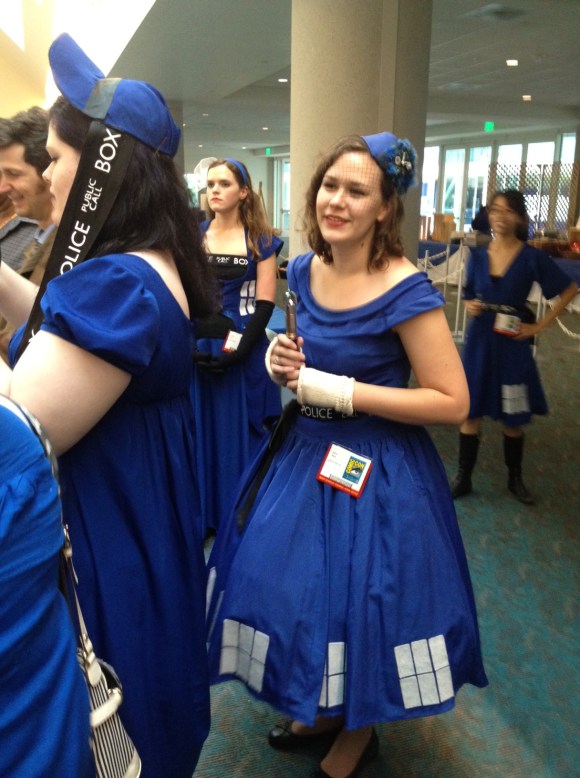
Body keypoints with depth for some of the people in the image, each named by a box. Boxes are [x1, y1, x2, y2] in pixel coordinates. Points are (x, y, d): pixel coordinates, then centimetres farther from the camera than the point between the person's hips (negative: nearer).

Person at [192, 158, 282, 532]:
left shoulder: (260, 241, 1)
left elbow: (265, 302, -5)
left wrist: (240, 349, -16)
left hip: (242, 349, -2)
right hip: (196, 347, 2)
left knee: (240, 433, 5)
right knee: (200, 431, 8)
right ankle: (201, 513, 23)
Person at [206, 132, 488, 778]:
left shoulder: (405, 291, -20)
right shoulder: (304, 270, 0)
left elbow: (453, 403, -20)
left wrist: (342, 392, -23)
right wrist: (283, 361, -6)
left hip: (374, 470, -6)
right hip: (305, 450, 7)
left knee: (358, 601, 7)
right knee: (296, 588, 17)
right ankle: (320, 709, 45)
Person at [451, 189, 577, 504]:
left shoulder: (532, 257, -6)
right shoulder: (478, 255, 2)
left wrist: (539, 325, -3)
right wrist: (469, 306, -9)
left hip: (512, 344, -2)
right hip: (478, 342, 2)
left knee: (513, 418, 10)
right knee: (469, 413, 6)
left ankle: (515, 479, 30)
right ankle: (463, 478, 20)